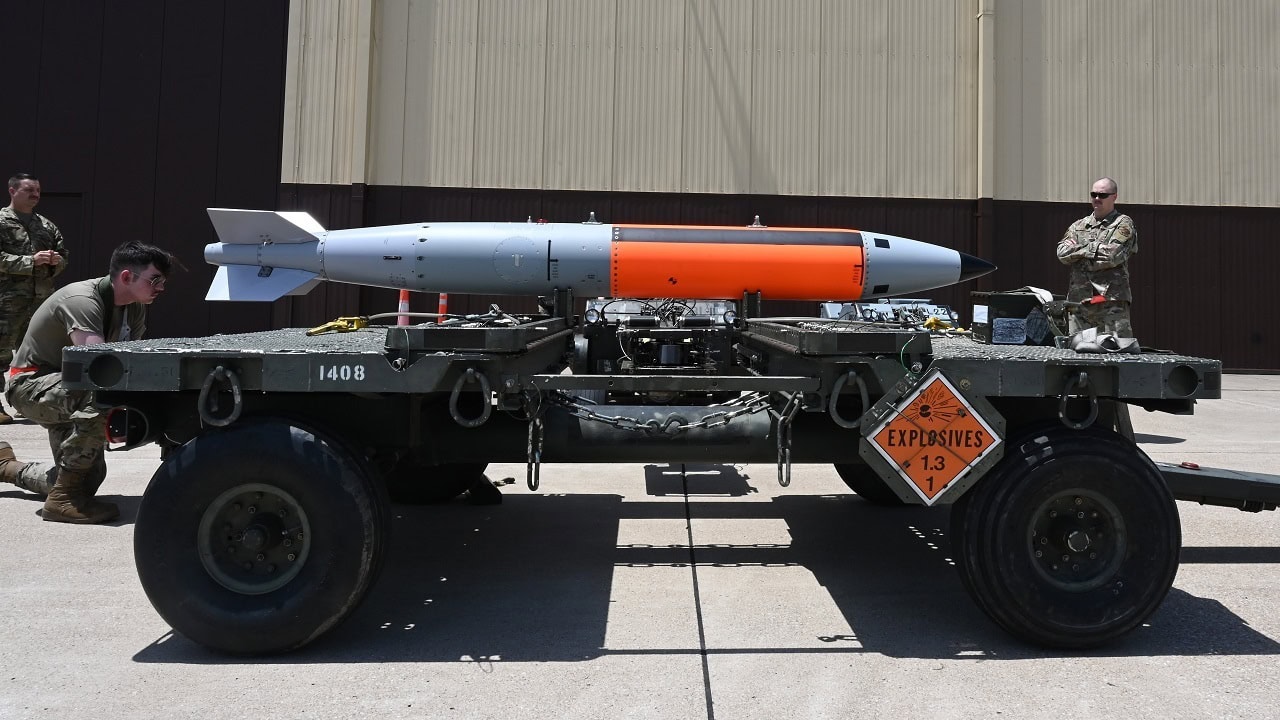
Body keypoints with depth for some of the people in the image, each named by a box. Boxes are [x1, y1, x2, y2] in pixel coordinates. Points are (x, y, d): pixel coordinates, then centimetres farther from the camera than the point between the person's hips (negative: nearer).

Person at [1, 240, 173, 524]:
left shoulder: (135, 309, 0)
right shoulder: (82, 300, -28)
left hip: (69, 388, 9)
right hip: (31, 384, -9)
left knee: (88, 481, 9)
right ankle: (64, 500, -29)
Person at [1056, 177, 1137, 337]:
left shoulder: (1123, 224, 6)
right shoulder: (1078, 226, 19)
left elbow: (1114, 255, -11)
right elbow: (1062, 253, 2)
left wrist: (1079, 251, -2)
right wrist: (1094, 249, -6)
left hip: (1112, 301, -4)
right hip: (1079, 302, 4)